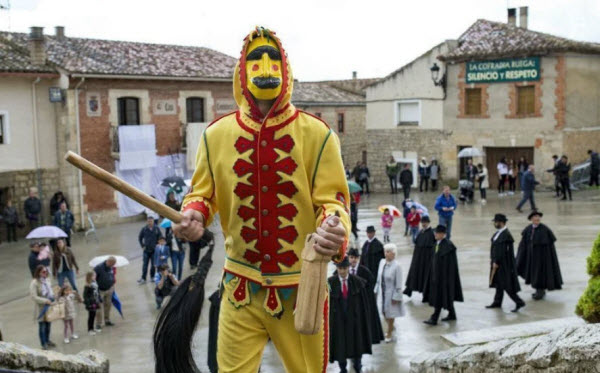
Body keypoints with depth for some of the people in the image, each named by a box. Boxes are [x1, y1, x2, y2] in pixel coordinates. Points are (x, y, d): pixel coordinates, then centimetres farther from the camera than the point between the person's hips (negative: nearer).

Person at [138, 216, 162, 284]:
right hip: (146, 250, 0)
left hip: (154, 250, 0)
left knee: (153, 265, 8)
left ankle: (152, 277, 23)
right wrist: (142, 246, 3)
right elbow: (140, 238, 7)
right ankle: (143, 278, 9)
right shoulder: (144, 229, -6)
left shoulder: (157, 229, -7)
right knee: (145, 265, 2)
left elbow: (160, 238, 3)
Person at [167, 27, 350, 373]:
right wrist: (194, 215, -12)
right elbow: (203, 193, 10)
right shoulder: (217, 134, 1)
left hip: (301, 287, -1)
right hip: (242, 286, 1)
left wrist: (333, 229, -30)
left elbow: (332, 199, -8)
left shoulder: (317, 134, -6)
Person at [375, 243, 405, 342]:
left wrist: (396, 297, -15)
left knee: (390, 313, 10)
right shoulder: (382, 262, -6)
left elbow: (398, 283, -17)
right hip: (382, 291, 5)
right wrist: (376, 290, 10)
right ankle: (391, 327, 45)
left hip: (391, 292, -5)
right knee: (384, 312, 18)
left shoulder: (396, 266, -22)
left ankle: (389, 334, 30)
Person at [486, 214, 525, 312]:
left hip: (503, 263, -10)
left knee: (506, 284, -5)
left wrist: (496, 262, -20)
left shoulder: (505, 235, -24)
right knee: (499, 282, 17)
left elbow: (502, 250, -24)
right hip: (498, 261, 10)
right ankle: (497, 302, 27)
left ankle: (519, 302, 2)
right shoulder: (499, 232, 6)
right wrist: (492, 258, 15)